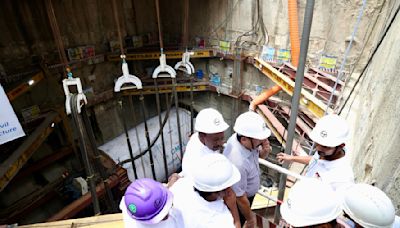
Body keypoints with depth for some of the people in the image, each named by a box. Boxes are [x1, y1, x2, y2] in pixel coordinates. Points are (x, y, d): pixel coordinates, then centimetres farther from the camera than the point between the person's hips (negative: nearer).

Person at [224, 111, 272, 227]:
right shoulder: (238, 163, -43)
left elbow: (259, 155, 2)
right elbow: (240, 198, -28)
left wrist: (265, 150, -22)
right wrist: (250, 218, -11)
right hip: (237, 202, -6)